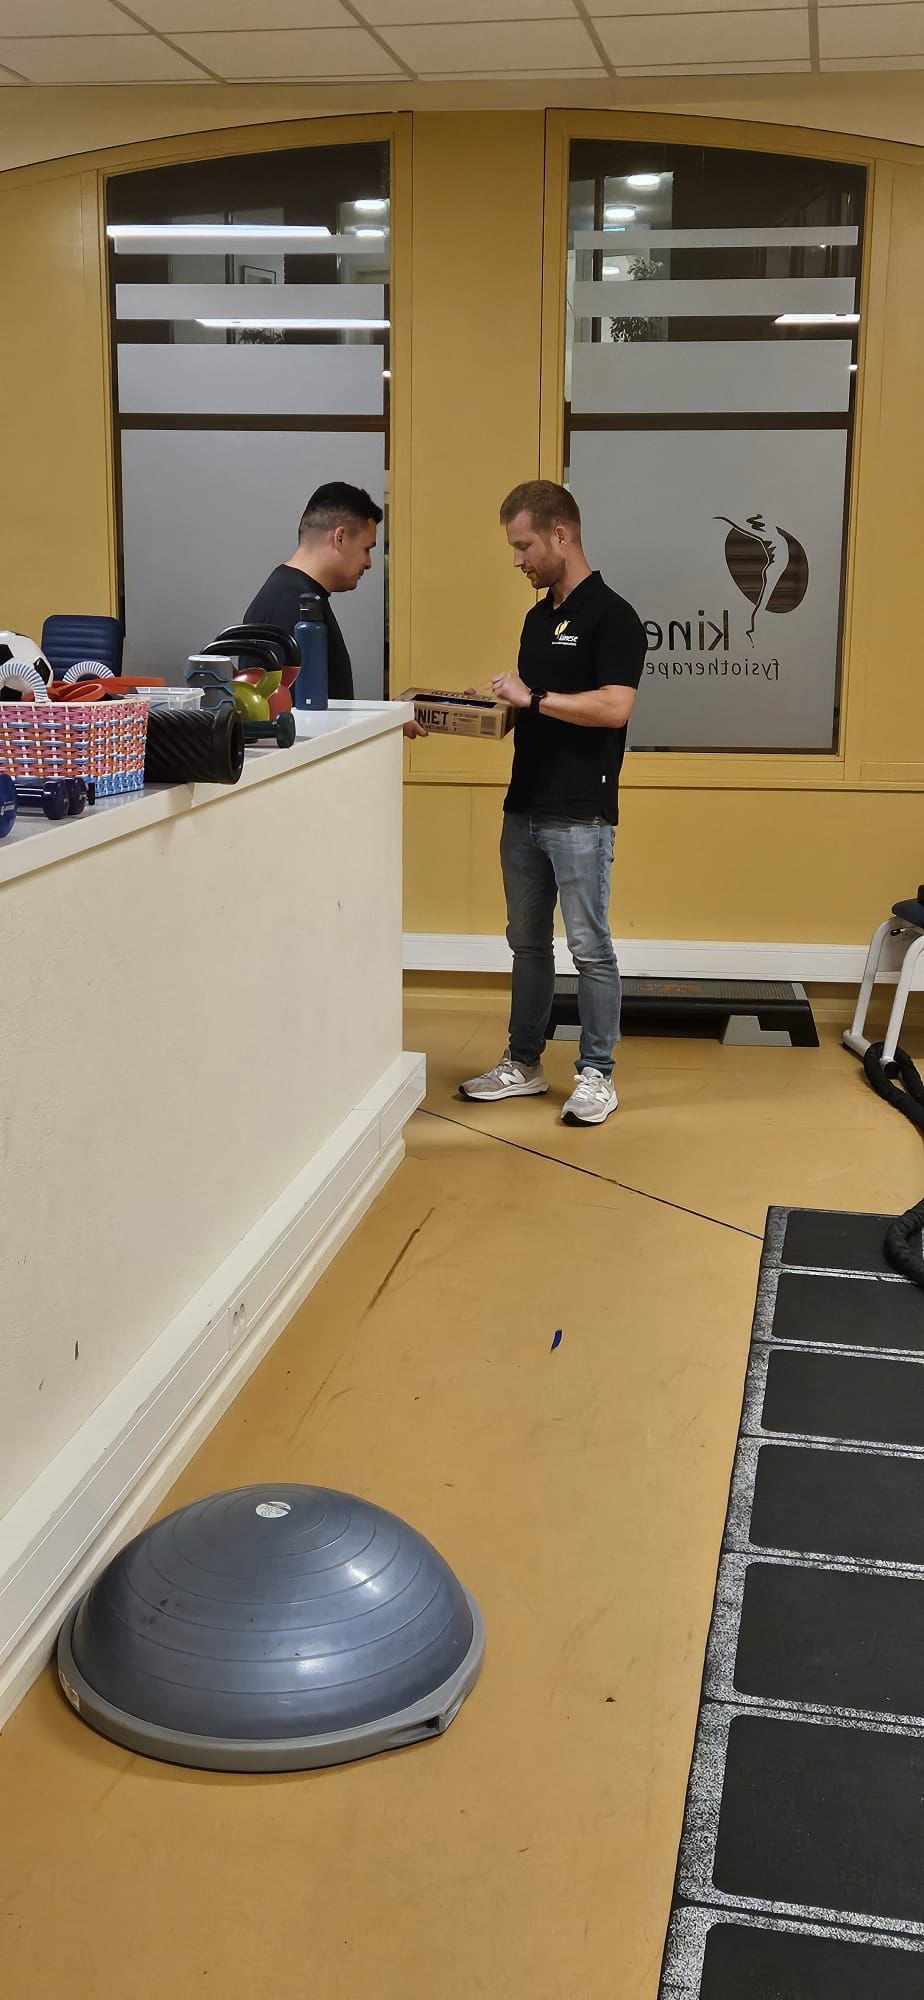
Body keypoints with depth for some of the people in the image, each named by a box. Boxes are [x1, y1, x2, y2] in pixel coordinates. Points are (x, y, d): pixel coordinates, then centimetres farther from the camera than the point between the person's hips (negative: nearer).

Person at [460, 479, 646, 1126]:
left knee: (590, 947, -1)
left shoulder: (611, 615, -10)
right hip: (525, 807, 8)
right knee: (527, 943, 14)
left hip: (580, 815, -8)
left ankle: (597, 1073, 8)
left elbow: (614, 707, -21)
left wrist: (533, 697, -18)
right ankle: (524, 1063, 23)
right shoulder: (539, 617, 16)